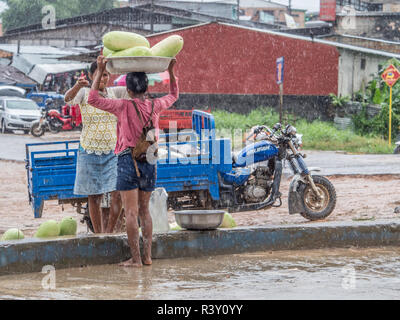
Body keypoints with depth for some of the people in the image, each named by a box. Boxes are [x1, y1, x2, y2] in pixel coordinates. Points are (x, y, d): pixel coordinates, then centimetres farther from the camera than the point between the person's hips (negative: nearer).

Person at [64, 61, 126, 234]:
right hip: (90, 153, -2)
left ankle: (109, 231, 4)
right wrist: (77, 86, -48)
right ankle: (98, 234, 17)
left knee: (118, 194, -11)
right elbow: (68, 98, -26)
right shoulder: (84, 93, -4)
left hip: (112, 152, 2)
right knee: (94, 198, 4)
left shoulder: (114, 92, 6)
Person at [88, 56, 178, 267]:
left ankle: (136, 259, -6)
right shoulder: (155, 106, 5)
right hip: (150, 162, 5)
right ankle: (147, 256, 12)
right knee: (144, 211, 14)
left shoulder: (125, 106, -9)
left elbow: (93, 99, -6)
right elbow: (173, 96, 27)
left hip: (128, 160, -5)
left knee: (131, 213, -4)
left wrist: (100, 72, -3)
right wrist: (171, 71, 30)